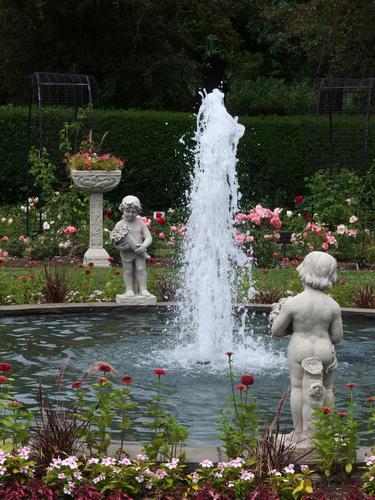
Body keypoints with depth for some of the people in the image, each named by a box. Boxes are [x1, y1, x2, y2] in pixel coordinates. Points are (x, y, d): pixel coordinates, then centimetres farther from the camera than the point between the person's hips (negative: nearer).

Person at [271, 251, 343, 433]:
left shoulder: (292, 303, -17)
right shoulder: (333, 306, -11)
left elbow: (276, 331, -8)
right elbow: (337, 337, -4)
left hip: (299, 350, -2)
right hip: (324, 351, 2)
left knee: (298, 388, 9)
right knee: (326, 389, 17)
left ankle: (299, 431, 13)